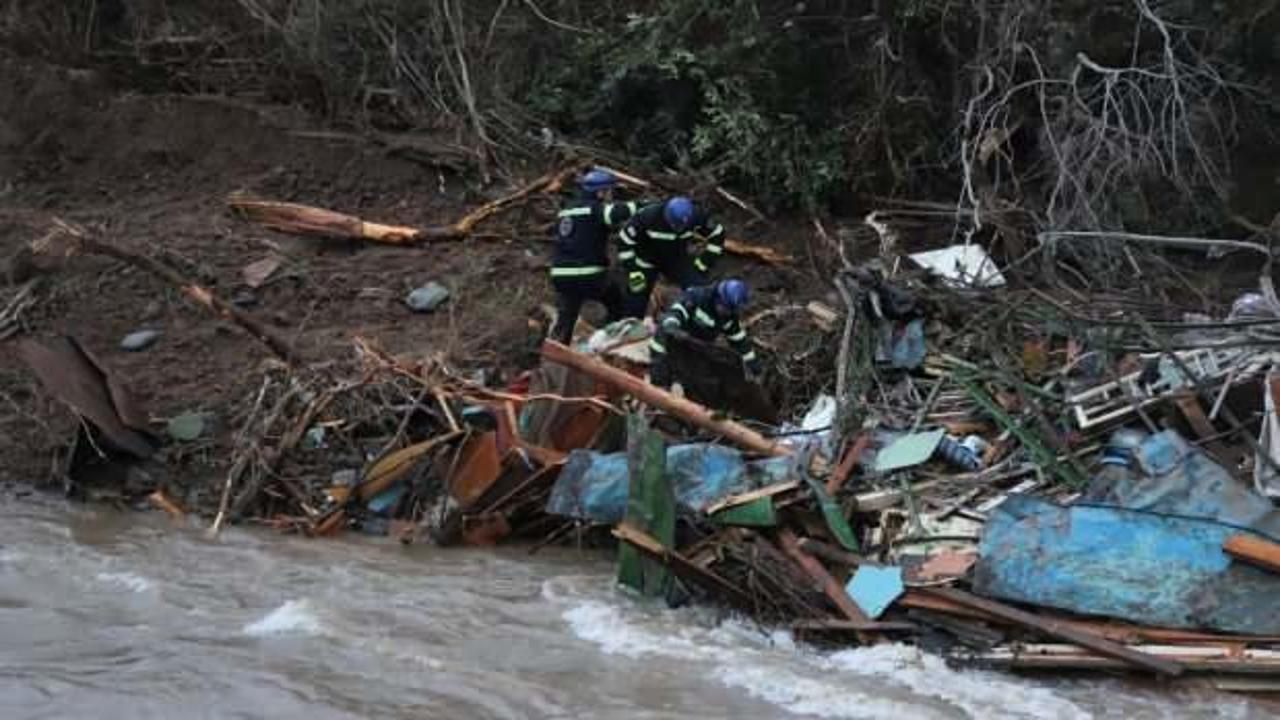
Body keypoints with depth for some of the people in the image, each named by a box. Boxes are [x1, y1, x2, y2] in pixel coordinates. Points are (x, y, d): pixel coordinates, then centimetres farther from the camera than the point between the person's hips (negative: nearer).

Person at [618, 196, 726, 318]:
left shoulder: (697, 215, -25)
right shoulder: (648, 216, -33)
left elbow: (717, 235, -8)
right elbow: (625, 242, -22)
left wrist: (703, 263, -10)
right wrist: (633, 272, -23)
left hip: (677, 261, 2)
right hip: (647, 262, -2)